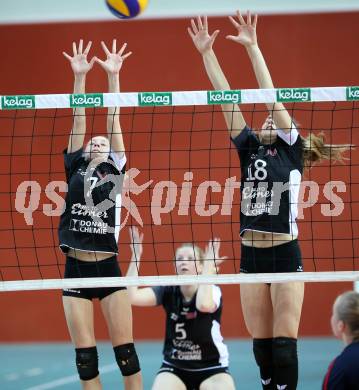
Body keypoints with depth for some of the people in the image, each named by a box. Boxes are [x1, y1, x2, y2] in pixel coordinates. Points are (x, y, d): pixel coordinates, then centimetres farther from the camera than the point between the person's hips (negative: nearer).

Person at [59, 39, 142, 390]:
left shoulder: (115, 169, 7)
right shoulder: (74, 168, 10)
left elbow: (112, 120, 2)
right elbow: (79, 120, 4)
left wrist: (112, 75, -3)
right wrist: (79, 76, 0)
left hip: (108, 268, -1)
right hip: (76, 269, 1)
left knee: (125, 350, -2)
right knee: (84, 354, 2)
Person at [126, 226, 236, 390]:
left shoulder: (212, 291, -14)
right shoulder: (168, 291, -5)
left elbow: (204, 305, -41)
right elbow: (132, 296, -23)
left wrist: (209, 265, -34)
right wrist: (136, 255, -24)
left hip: (211, 368, -2)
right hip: (174, 368, 2)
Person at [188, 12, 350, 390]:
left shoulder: (292, 149, 1)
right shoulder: (250, 149, 11)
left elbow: (271, 97, -8)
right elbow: (227, 100, 6)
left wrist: (252, 47, -13)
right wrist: (206, 52, 0)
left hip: (284, 255, -4)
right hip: (251, 256, 5)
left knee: (284, 343, -5)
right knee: (261, 344, 8)